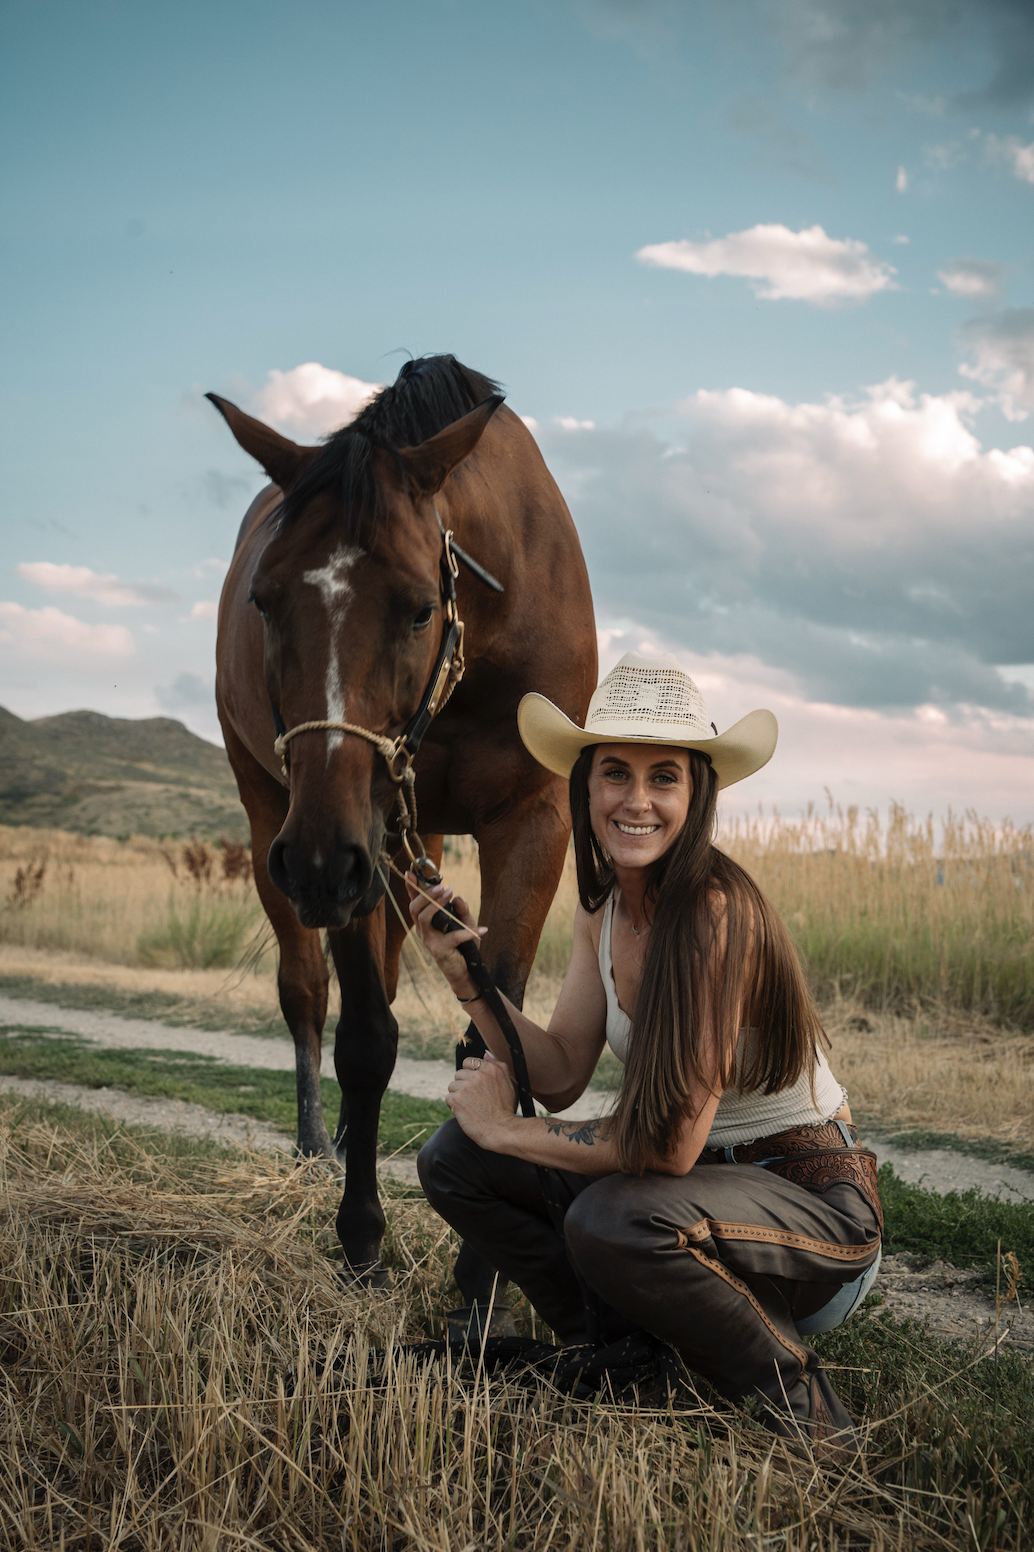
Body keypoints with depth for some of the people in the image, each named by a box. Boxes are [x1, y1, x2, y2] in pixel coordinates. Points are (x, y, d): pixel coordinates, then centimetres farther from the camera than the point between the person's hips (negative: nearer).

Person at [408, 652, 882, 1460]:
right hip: (696, 1179, 8)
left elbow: (672, 1144, -28)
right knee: (453, 1159, -4)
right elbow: (562, 1076, 1)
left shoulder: (717, 908, -27)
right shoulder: (604, 906, -1)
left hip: (815, 1203, -7)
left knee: (614, 1221, -36)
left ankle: (794, 1397, -9)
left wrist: (508, 1129, -16)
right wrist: (472, 979, -13)